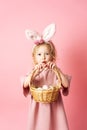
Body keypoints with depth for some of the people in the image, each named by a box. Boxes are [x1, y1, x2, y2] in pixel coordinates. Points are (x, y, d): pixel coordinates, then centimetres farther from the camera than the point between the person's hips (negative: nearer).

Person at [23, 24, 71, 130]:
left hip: (54, 107, 0)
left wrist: (57, 69, -24)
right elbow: (25, 85, -15)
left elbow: (66, 85, -14)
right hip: (38, 108, 0)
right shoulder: (33, 72, 0)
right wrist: (34, 71, -28)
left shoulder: (55, 71, -1)